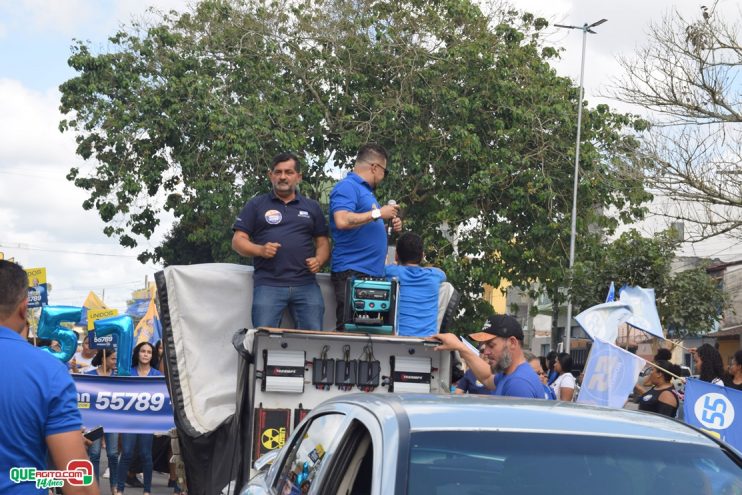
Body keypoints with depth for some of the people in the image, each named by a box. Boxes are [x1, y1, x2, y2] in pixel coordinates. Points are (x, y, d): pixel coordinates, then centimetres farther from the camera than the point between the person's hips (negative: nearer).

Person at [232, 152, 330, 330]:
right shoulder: (256, 205, 12)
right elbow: (238, 241, 7)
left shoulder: (312, 207, 19)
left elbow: (323, 242, 19)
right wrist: (260, 250, -13)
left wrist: (318, 261, -4)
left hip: (306, 284, 2)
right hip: (268, 284, -2)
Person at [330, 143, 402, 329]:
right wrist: (378, 213, -16)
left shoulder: (366, 190, 22)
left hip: (372, 272, 10)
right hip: (352, 272, -10)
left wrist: (389, 226, 15)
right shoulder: (347, 187, -7)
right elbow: (342, 221, -25)